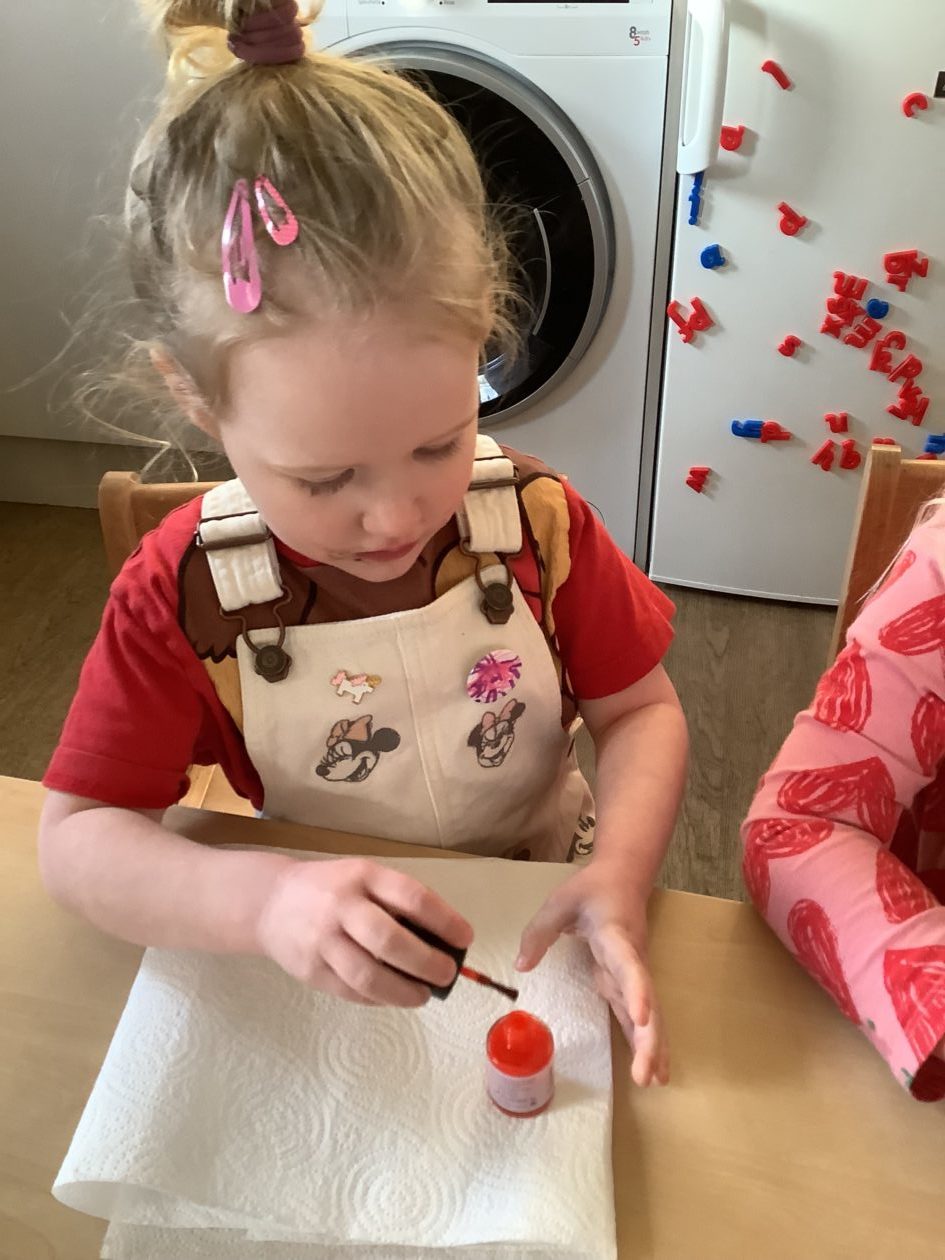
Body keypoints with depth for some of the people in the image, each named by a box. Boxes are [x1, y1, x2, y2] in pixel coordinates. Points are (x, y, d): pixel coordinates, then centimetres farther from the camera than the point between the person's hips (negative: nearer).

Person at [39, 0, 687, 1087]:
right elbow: (76, 837, -14)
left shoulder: (536, 522, -15)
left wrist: (617, 880, -24)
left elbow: (639, 712, -5)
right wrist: (261, 899, -33)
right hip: (326, 969, 0)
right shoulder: (184, 594, -18)